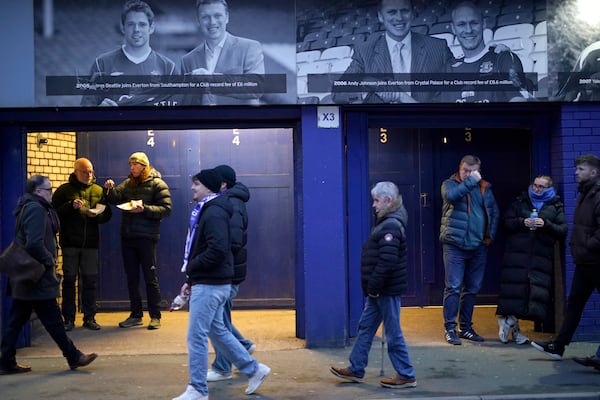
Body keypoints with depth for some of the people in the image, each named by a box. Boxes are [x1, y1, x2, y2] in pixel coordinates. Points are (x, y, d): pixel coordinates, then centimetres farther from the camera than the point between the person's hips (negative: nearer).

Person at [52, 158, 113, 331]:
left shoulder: (98, 191, 9)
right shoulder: (64, 190, 2)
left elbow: (107, 215, 8)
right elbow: (54, 212, -5)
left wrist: (96, 215, -12)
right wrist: (71, 206, -18)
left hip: (91, 242, 2)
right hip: (70, 242, -2)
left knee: (91, 280, 5)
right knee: (69, 279, 3)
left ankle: (89, 318, 15)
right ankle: (68, 319, 12)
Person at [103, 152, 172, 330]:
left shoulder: (157, 184, -5)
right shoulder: (128, 183, 12)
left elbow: (166, 209, -12)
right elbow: (116, 198, 2)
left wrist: (144, 208, -22)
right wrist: (109, 189, -18)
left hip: (146, 237, -6)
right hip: (127, 236, 6)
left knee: (150, 278, 1)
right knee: (131, 277, 11)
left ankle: (155, 316, 9)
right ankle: (136, 315, 21)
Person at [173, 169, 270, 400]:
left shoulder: (214, 213, -16)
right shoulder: (206, 210, 15)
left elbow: (217, 250, -27)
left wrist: (190, 268, -14)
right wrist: (191, 279, 15)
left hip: (210, 285, -10)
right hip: (209, 283, 10)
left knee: (196, 336, -3)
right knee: (217, 331, 17)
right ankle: (254, 369, 26)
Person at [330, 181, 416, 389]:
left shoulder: (391, 226, -19)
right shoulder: (387, 222, 13)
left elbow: (387, 262, -27)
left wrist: (373, 286, -19)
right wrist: (373, 287, 15)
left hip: (387, 290, -10)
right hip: (381, 290, 10)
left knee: (393, 332, 0)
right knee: (365, 327, 15)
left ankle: (406, 376, 11)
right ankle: (356, 369, 24)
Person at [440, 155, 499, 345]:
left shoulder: (484, 187, 12)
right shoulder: (450, 184, 1)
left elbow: (494, 212, 14)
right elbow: (451, 195, -23)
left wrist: (490, 235, 5)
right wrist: (471, 182, -17)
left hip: (478, 246, 4)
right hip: (454, 244, -4)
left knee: (472, 288, 11)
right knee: (453, 287, -6)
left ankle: (466, 327, 22)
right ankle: (450, 328, 2)